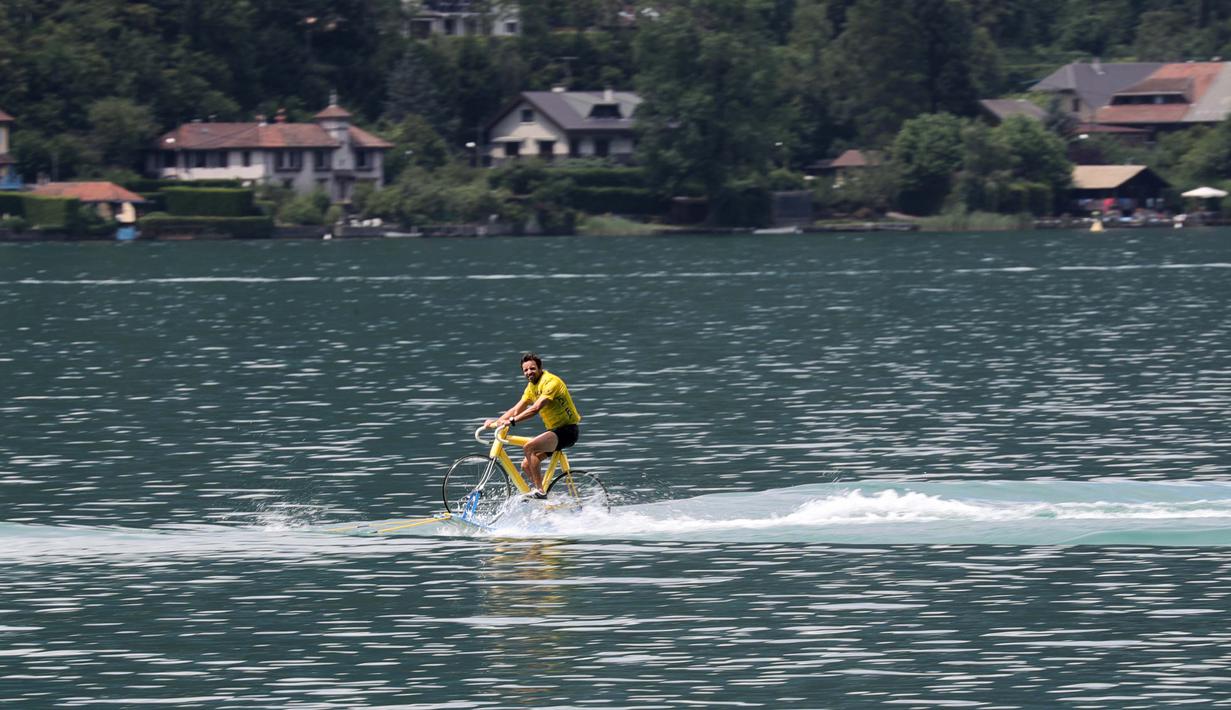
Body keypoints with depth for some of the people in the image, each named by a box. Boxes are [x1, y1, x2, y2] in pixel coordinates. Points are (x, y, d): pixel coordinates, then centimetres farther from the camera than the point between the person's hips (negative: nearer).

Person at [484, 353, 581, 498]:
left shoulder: (551, 382, -19)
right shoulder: (532, 386, 10)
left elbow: (536, 408, -31)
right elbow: (517, 409, 8)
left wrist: (512, 421, -38)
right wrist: (497, 421, -7)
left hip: (567, 430, -9)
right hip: (554, 430, 9)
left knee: (529, 447, -27)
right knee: (526, 465, 1)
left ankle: (540, 491, -26)